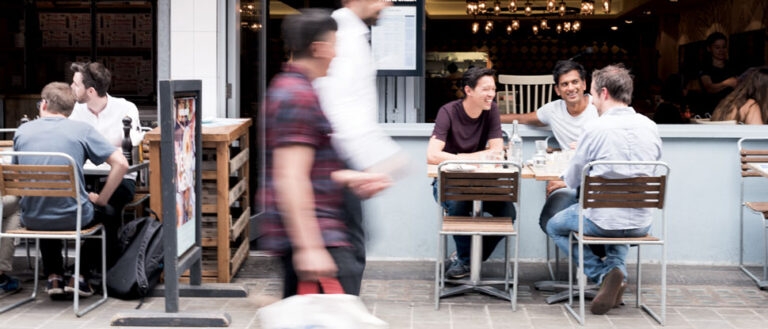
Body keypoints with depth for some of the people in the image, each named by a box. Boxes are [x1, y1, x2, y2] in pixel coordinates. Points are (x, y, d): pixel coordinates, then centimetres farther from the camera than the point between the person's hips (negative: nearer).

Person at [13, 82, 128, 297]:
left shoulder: (22, 131, 4)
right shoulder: (82, 130, -4)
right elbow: (121, 164, -11)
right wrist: (101, 199, 0)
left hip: (32, 219, 3)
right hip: (73, 218, -3)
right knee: (108, 215, 29)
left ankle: (53, 277, 29)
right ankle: (80, 277, 19)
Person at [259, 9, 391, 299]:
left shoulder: (291, 89, 18)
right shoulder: (298, 97, -16)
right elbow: (290, 179, -24)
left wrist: (349, 179, 17)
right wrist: (308, 247, -28)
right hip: (315, 234, -11)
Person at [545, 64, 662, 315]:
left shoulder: (595, 129, -15)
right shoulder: (650, 127, 0)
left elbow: (572, 181, -6)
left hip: (603, 220, -5)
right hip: (641, 224, 5)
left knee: (554, 226, 23)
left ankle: (603, 274, 1)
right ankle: (618, 270, 11)